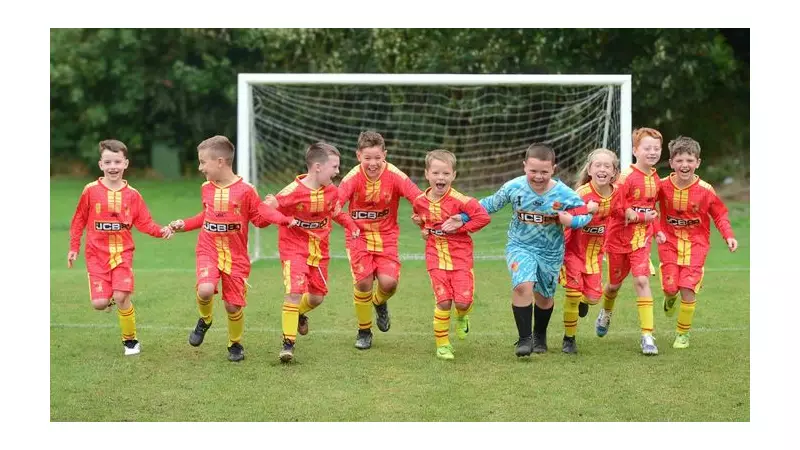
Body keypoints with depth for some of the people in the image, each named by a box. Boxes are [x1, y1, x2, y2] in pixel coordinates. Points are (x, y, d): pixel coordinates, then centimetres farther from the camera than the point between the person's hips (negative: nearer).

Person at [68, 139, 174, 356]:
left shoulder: (132, 194, 1)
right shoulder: (91, 191, -3)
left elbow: (144, 222, 2)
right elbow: (79, 220, 5)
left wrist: (161, 231, -15)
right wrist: (73, 248, 5)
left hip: (123, 253, 0)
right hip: (97, 254, 0)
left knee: (121, 297, -15)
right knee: (99, 303, -10)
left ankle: (130, 341, 6)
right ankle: (110, 299, 29)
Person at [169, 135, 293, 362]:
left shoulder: (245, 190, -10)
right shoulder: (206, 188, 5)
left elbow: (259, 218, -3)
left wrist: (281, 218, -21)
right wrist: (183, 224, 15)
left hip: (236, 256, -2)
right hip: (208, 251, 2)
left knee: (233, 305, 2)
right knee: (205, 290, -25)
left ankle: (235, 344, 28)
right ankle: (205, 320, 7)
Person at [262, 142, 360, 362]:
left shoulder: (331, 191, -2)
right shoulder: (293, 191, -20)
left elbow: (337, 212, 16)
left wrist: (351, 225, 1)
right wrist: (269, 206, -36)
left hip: (319, 249, 6)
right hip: (294, 247, -6)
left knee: (317, 297, 10)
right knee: (295, 290, -21)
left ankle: (299, 314, 47)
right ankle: (288, 343, -11)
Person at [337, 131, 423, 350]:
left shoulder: (394, 175, -14)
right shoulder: (353, 177, -15)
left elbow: (418, 198, -19)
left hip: (386, 235, 1)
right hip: (359, 235, -1)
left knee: (389, 282, -15)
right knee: (363, 282, -11)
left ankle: (380, 303, 25)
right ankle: (364, 331, 15)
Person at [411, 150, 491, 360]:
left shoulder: (459, 200, -17)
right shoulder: (420, 201, -1)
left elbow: (483, 217, -19)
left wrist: (459, 227, -17)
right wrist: (424, 228, 4)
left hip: (460, 255, -2)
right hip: (435, 256, 2)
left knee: (463, 301, -9)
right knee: (443, 301, -6)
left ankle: (462, 317, 30)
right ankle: (442, 344, 10)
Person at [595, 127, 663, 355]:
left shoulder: (655, 178, 2)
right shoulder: (627, 176, -16)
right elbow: (616, 208, -19)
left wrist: (654, 230, 7)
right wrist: (643, 217, -18)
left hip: (642, 238, 3)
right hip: (619, 237, -3)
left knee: (642, 280, -15)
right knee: (615, 284, 14)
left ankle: (647, 334, -13)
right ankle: (606, 312, 48)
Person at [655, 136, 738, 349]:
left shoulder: (705, 190, -13)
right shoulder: (663, 186, -10)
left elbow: (719, 214, -2)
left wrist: (728, 236, -15)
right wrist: (656, 230, -8)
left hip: (696, 243, -1)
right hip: (669, 241, 1)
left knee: (688, 288, -10)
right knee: (670, 287, -6)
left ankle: (683, 334, 9)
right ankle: (671, 298, 36)